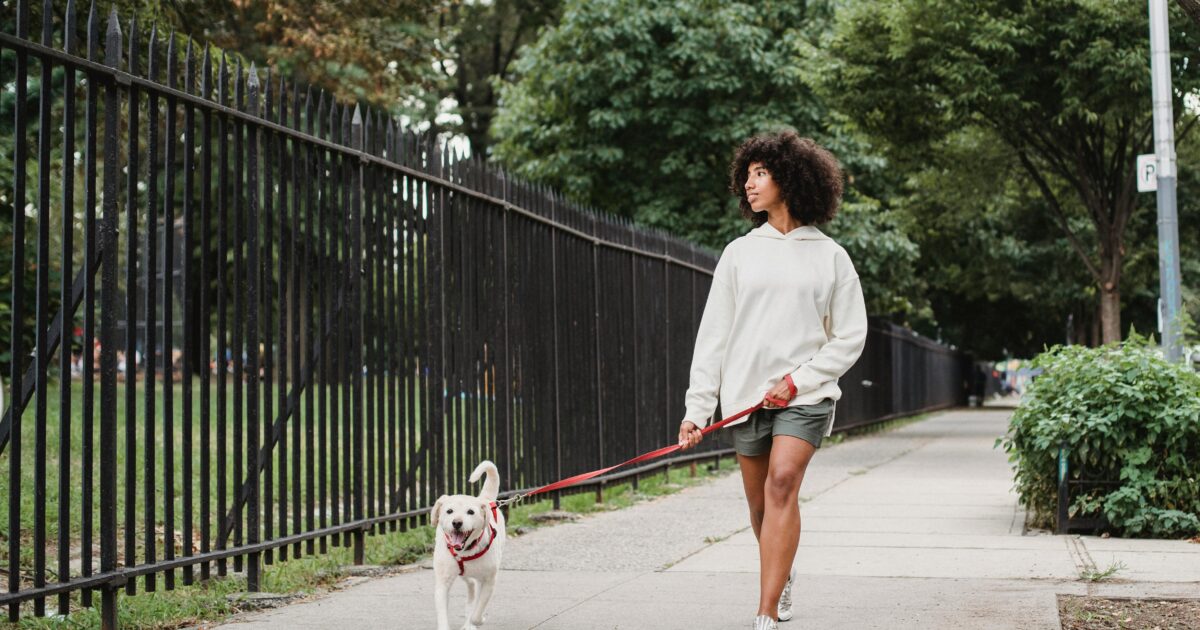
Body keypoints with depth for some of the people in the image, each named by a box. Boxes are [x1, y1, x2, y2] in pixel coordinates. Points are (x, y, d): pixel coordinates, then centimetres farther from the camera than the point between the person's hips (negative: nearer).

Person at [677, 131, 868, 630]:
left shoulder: (830, 256, 4)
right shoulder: (739, 253, 8)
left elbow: (850, 337, 3)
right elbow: (713, 335, 5)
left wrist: (798, 380, -9)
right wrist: (697, 407, -3)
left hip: (805, 396, -3)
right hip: (746, 396, 3)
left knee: (783, 483, -20)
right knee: (759, 502, 9)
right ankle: (782, 576, 38)